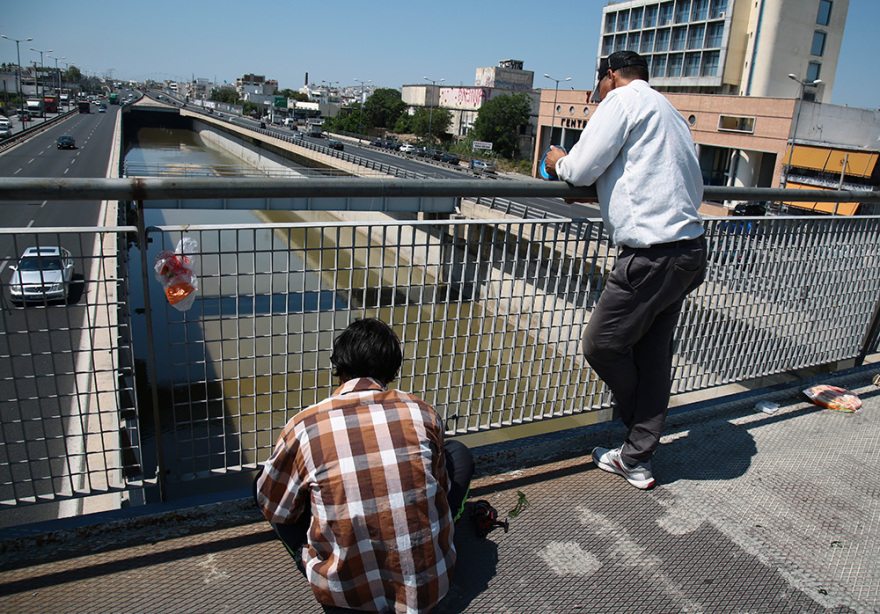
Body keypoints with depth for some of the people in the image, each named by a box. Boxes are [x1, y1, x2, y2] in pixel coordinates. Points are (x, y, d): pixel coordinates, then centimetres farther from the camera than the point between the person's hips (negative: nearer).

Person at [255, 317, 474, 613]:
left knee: (262, 483, 17)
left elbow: (275, 508, 5)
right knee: (458, 452, 19)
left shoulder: (304, 426, -11)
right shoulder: (423, 413, -7)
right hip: (429, 587, 1)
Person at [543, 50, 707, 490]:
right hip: (689, 247, 10)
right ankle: (637, 459, 24)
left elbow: (582, 169, -8)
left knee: (601, 346, 3)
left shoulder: (623, 98, -2)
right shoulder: (669, 112, 24)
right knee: (652, 355, 13)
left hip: (651, 253, -10)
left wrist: (557, 162, 16)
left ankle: (637, 439, 26)